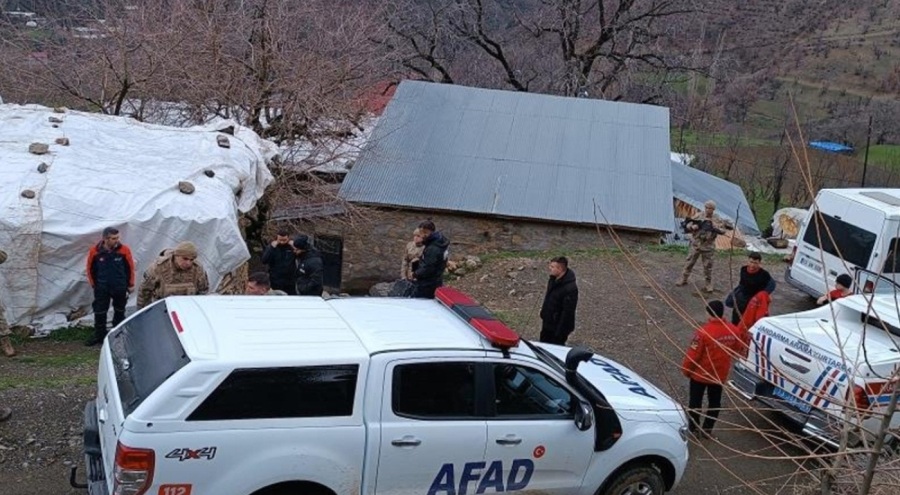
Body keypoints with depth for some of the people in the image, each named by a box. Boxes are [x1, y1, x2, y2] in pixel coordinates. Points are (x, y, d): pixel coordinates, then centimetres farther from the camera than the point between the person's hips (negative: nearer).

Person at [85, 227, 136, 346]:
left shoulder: (124, 250, -12)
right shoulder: (94, 251, -12)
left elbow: (130, 267, 1)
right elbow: (90, 268, 3)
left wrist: (131, 285, 6)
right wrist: (94, 284, 9)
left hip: (120, 287, 0)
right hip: (102, 288, 0)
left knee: (119, 312, 12)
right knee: (99, 312, 2)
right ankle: (99, 335, 16)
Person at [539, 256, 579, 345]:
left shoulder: (570, 288, -31)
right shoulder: (554, 279, -4)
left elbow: (567, 312, -27)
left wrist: (560, 331, -22)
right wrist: (543, 311, 19)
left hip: (558, 326, -9)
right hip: (547, 323, 9)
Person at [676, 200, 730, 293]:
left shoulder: (716, 220, -1)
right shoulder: (699, 217, 0)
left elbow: (723, 230, -4)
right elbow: (687, 225, 0)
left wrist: (714, 228, -21)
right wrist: (692, 227, -21)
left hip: (708, 246, -1)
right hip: (696, 244, 1)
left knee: (707, 266, 4)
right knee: (690, 262, 8)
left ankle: (709, 284, 14)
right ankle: (684, 279, 21)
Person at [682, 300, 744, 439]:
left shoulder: (703, 332, -26)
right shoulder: (733, 331, -12)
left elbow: (692, 355, -20)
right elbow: (739, 351, 4)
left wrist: (686, 370, -3)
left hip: (700, 374, -4)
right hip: (720, 375, 4)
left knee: (695, 401, 15)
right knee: (715, 402, 20)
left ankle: (693, 427, 26)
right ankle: (707, 429, 28)